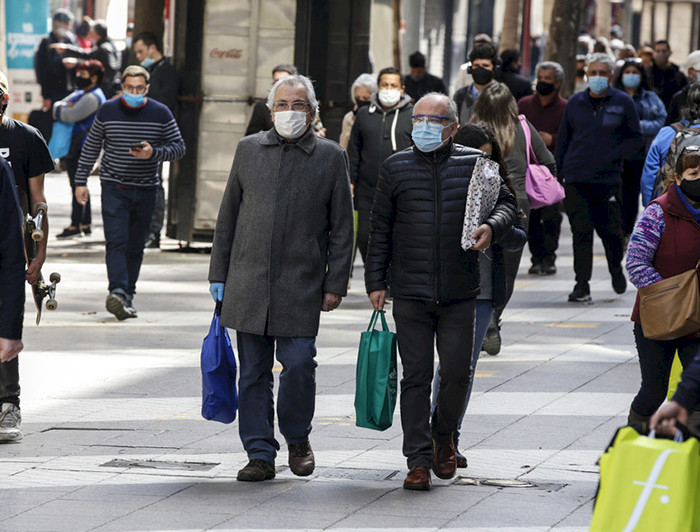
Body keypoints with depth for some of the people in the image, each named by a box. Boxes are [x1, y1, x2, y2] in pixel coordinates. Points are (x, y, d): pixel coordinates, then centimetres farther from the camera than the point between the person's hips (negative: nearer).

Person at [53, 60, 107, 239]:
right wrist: (62, 107, -7)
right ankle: (85, 224, 20)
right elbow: (58, 105, 17)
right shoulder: (80, 94, 19)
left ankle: (75, 225, -6)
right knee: (78, 185, 14)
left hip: (81, 148, -10)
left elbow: (72, 115, -23)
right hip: (74, 147, 10)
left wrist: (59, 110, -2)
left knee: (78, 185, -8)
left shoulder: (93, 97, -14)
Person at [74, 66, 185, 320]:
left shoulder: (160, 113, -1)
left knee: (135, 246, 6)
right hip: (114, 187, -1)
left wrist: (154, 153, -17)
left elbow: (179, 147, 2)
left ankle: (127, 295, 15)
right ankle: (118, 292, -28)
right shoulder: (107, 111, 1)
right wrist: (80, 181, 9)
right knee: (116, 241, -16)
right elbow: (91, 147, 11)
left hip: (146, 190, 1)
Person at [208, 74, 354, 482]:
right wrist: (220, 275, 10)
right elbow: (228, 216, 14)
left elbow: (341, 227, 5)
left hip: (302, 284, -2)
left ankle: (298, 439, 13)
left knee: (299, 364, -10)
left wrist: (336, 284, -2)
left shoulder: (331, 157, 4)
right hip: (249, 281, 3)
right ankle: (260, 454, 8)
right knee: (254, 371, 3)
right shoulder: (249, 150, 11)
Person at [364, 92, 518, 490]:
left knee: (457, 373, -1)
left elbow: (507, 201, 14)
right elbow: (381, 230, 8)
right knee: (417, 376, 0)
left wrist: (492, 227, -9)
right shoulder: (397, 168, 5)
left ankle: (444, 435, 27)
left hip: (460, 294, 0)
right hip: (410, 294, 0)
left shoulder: (474, 163, 4)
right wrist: (376, 281, 4)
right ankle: (419, 460, 4)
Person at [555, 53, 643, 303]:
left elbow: (636, 139, 6)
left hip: (608, 179, -1)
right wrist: (556, 175, 10)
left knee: (610, 230, 4)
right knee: (581, 233, -3)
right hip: (576, 179, 1)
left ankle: (616, 268, 34)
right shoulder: (575, 103, 8)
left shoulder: (623, 103, 2)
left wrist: (614, 156, -8)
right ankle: (582, 285, 1)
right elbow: (562, 140, 15)